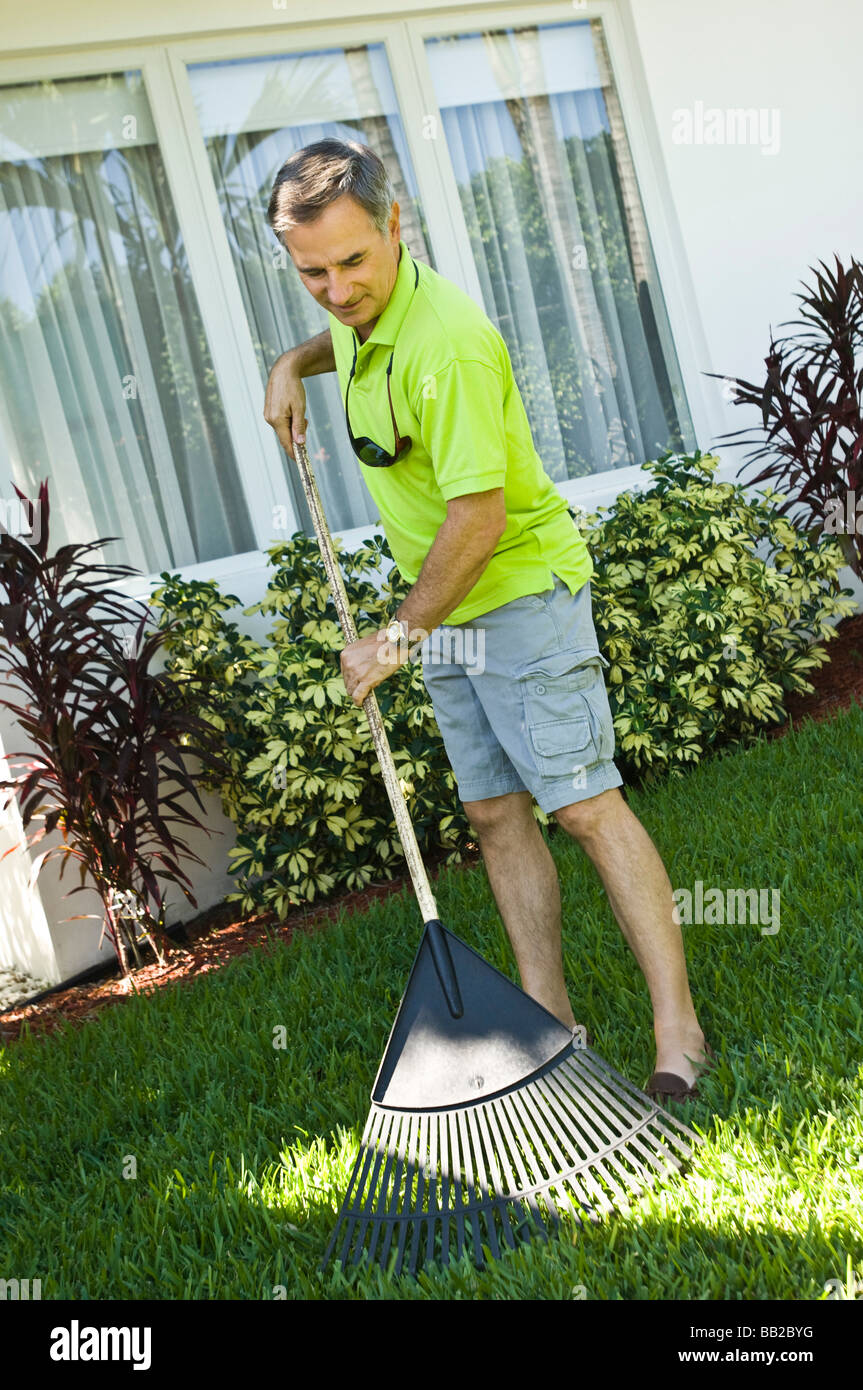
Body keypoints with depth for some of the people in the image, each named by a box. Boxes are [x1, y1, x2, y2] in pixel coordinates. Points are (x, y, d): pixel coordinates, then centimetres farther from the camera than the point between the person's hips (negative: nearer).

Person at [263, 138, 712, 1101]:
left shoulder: (445, 344, -26)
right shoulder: (357, 314, 4)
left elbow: (481, 516, -28)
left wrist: (397, 637, -19)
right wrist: (293, 362, 13)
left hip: (522, 596, -9)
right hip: (448, 613, 9)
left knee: (584, 804, -10)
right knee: (493, 811, 8)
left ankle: (676, 1032, -2)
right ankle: (550, 1021, 15)